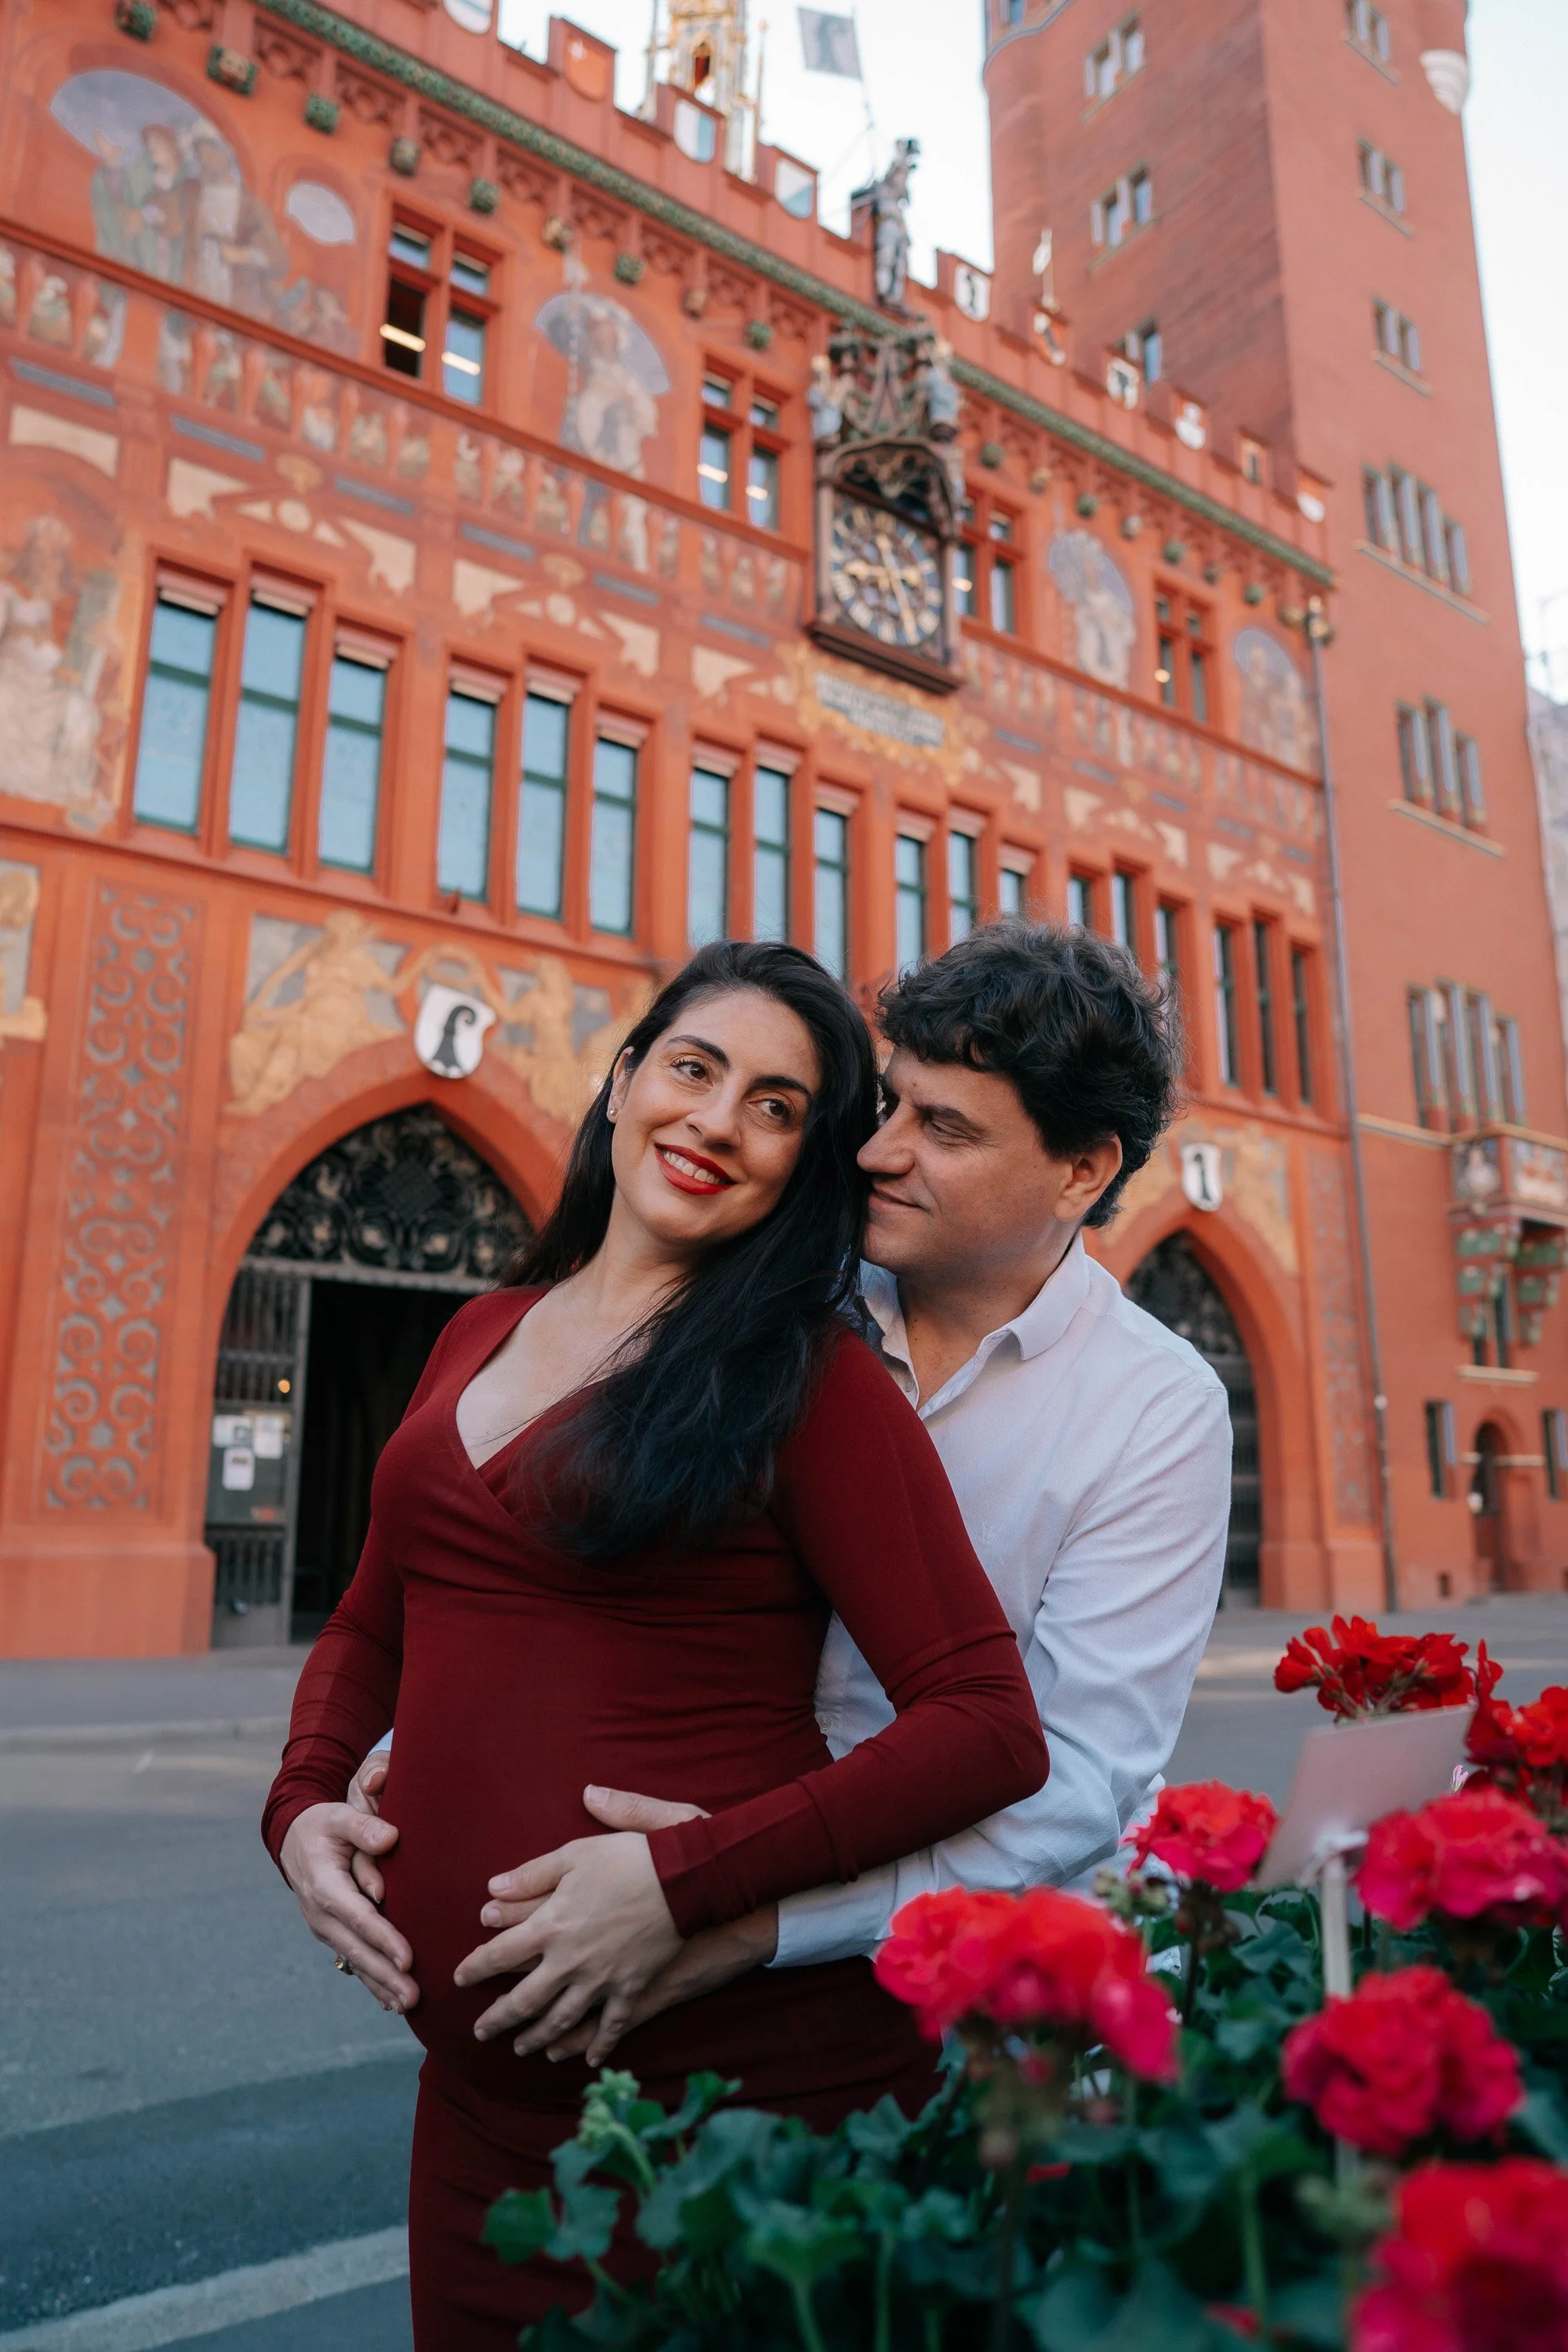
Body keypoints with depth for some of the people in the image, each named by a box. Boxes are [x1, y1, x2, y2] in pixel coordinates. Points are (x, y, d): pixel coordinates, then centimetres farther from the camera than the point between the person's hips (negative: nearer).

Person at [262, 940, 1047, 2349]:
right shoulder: (485, 1334, 7)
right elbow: (372, 1626, 17)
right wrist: (304, 1802, 0)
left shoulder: (807, 1379, -13)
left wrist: (685, 1879, -22)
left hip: (737, 2071, -5)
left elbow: (990, 1727, -17)